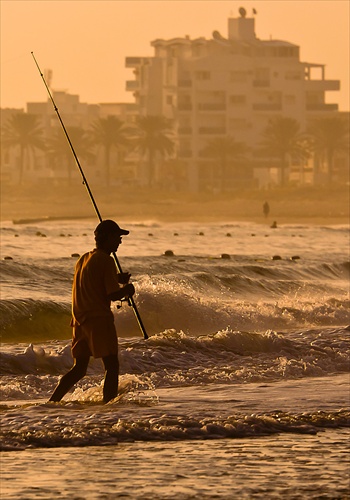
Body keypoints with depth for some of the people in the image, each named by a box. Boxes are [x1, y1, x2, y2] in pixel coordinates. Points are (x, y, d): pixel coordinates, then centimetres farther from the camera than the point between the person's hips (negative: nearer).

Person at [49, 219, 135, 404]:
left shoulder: (83, 259, 16)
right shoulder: (106, 261, -10)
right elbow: (112, 295, -14)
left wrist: (116, 279, 21)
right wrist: (126, 290, 6)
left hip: (80, 321, 8)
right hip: (99, 319, -8)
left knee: (79, 368, 12)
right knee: (112, 366, -3)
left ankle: (52, 402, 5)